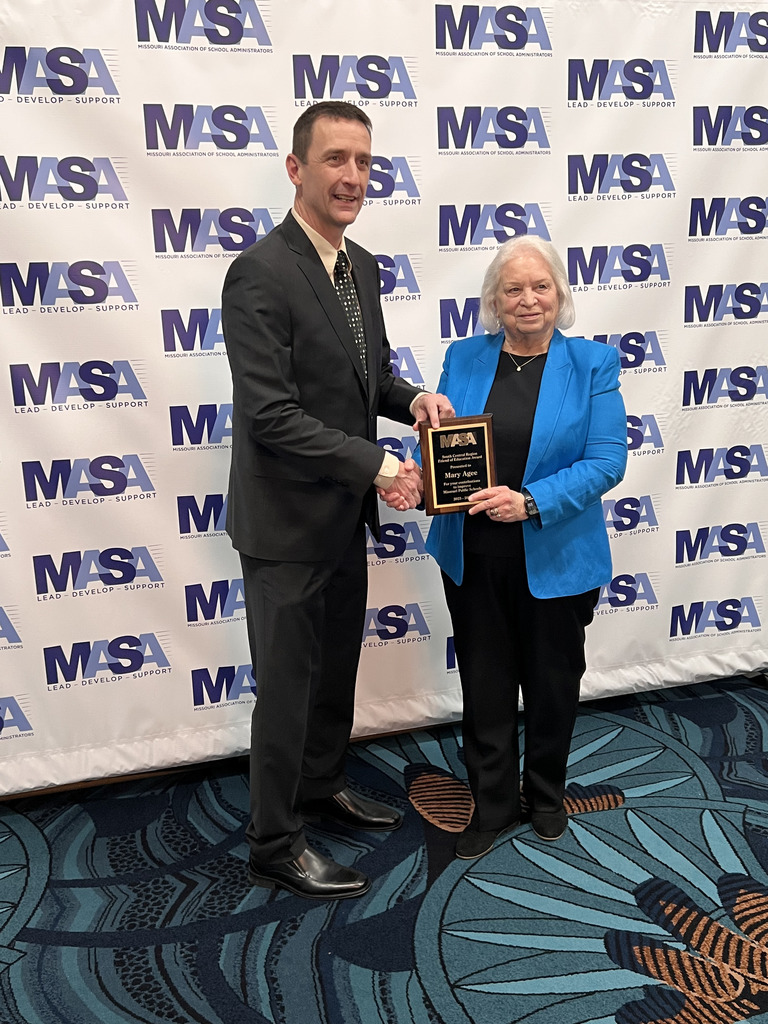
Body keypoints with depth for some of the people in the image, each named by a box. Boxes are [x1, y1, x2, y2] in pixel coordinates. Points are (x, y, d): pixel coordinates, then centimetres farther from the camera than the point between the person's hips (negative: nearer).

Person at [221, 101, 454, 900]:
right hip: (287, 522, -8)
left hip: (344, 513, 8)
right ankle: (274, 847, 25)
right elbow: (271, 414, -25)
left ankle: (323, 785, 45)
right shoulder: (260, 275, -20)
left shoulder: (360, 265, 7)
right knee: (287, 683, 5)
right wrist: (376, 466, -23)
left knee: (338, 664, 22)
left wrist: (411, 399, -5)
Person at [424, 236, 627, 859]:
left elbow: (606, 460, -12)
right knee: (484, 685, 11)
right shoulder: (464, 359, 3)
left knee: (552, 682, 16)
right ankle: (493, 805, 31)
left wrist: (532, 501, -25)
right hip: (474, 558, 2)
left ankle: (546, 795, 40)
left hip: (555, 559, -1)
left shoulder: (593, 365, -4)